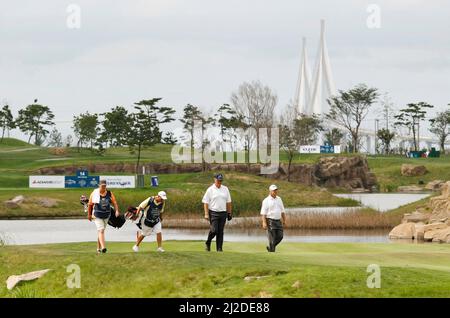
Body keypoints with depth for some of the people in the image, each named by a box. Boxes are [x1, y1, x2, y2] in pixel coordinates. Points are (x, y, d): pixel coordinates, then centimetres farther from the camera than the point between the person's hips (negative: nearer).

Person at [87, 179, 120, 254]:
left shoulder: (109, 193, -1)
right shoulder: (94, 193, -7)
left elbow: (114, 203, -3)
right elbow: (90, 204, 3)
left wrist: (117, 211, -20)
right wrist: (89, 214, 7)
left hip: (106, 215, 3)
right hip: (97, 216, -3)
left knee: (101, 231, 13)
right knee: (101, 230, -17)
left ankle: (98, 248, 24)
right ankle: (103, 247, -31)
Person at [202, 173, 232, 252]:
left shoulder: (225, 189, 12)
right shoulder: (210, 190, -1)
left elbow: (228, 202, 16)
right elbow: (205, 202, -3)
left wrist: (229, 213, 11)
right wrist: (206, 214, -11)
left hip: (223, 213, 4)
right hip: (213, 213, -4)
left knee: (220, 231, 2)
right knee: (214, 230, -13)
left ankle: (219, 248, 5)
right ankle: (207, 243, 11)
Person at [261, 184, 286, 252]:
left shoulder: (279, 199, 13)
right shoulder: (266, 201, -6)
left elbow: (282, 211, 19)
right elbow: (263, 213, -11)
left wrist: (284, 220, 14)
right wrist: (264, 222, -21)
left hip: (278, 221, 6)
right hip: (270, 221, -6)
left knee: (280, 236, 3)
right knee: (272, 238, -7)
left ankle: (270, 247, 21)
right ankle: (272, 250, 0)